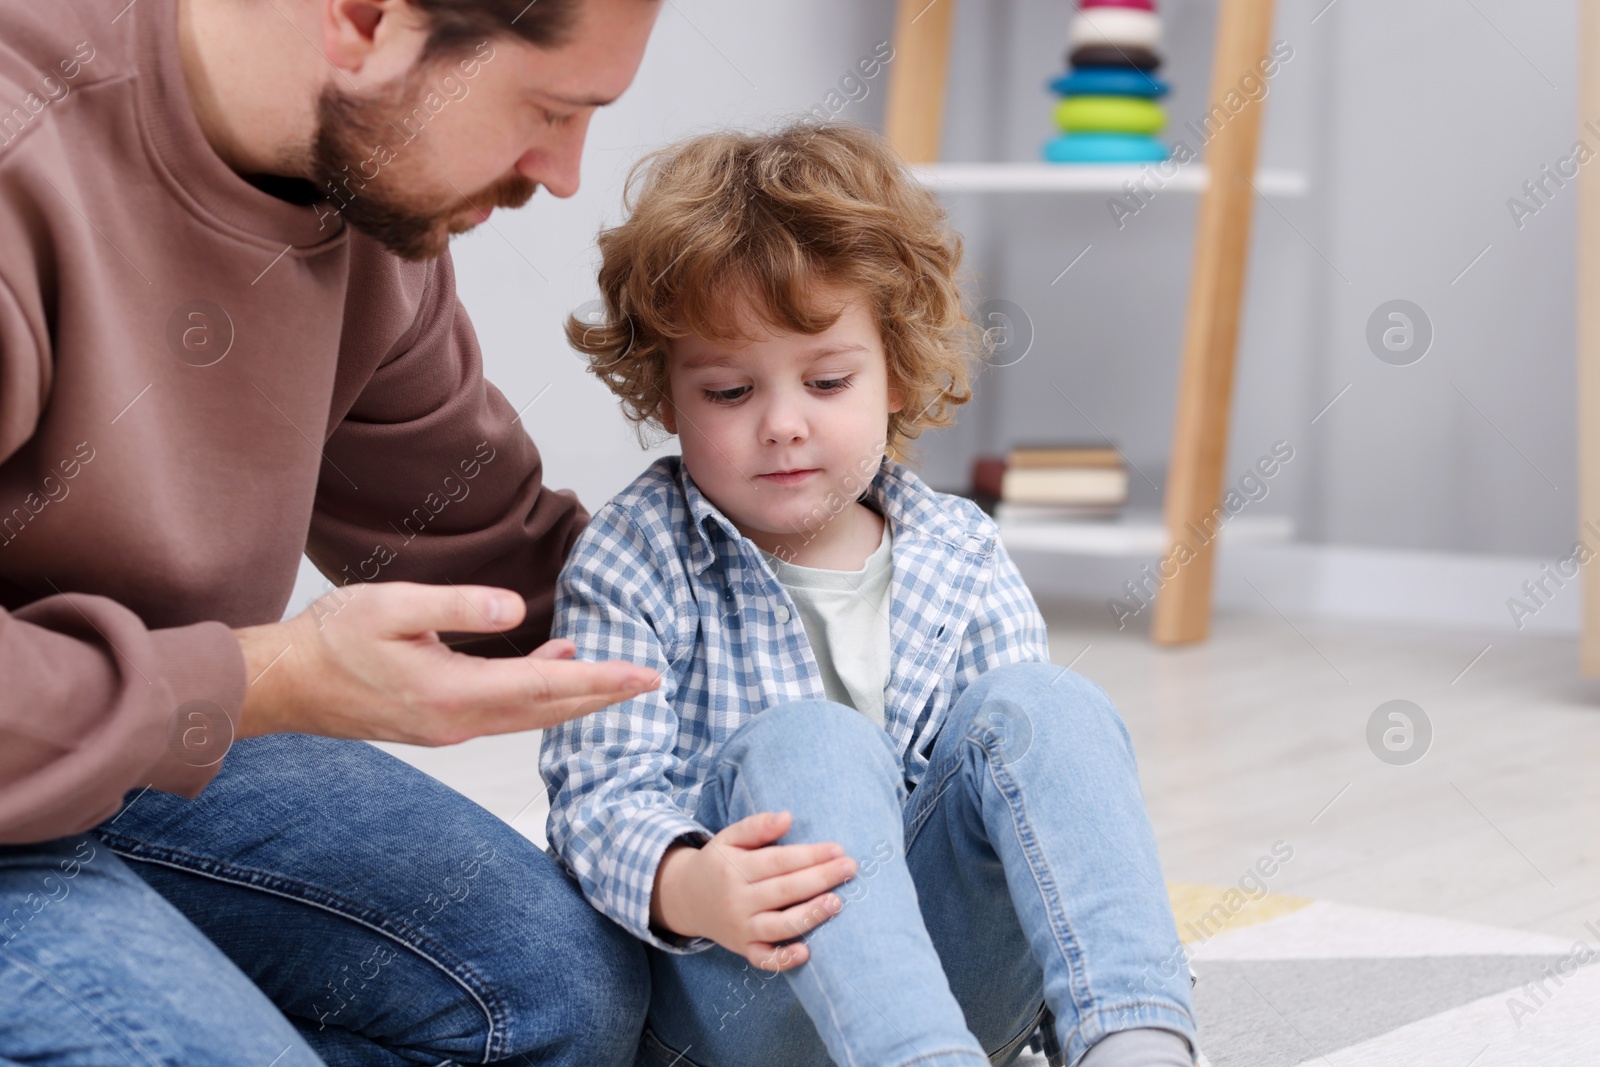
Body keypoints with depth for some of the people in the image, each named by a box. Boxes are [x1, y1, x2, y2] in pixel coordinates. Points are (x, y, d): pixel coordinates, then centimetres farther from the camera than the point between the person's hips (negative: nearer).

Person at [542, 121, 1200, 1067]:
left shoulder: (961, 557, 10)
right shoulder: (633, 565, -1)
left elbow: (1047, 784, 9)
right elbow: (601, 793, -10)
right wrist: (688, 888, -36)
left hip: (951, 974, 3)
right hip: (722, 987, -3)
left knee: (1039, 705, -20)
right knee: (803, 744, -31)